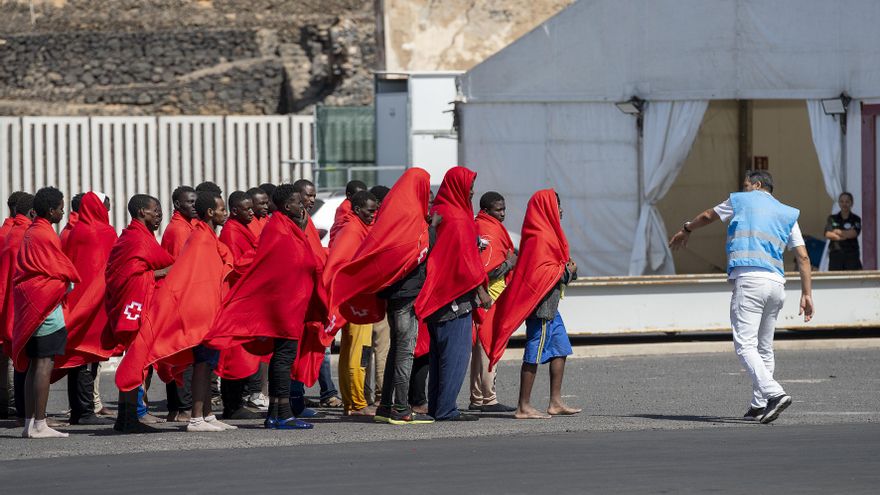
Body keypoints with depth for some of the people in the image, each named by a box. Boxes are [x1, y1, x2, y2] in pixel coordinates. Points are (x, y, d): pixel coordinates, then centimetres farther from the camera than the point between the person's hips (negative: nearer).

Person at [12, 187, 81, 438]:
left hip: (29, 303, 10)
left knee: (34, 364, 10)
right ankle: (39, 425, -13)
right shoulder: (46, 235, -12)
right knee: (45, 363, -10)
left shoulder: (30, 232, 16)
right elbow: (62, 270, -9)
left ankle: (29, 422, 11)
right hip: (47, 303, -10)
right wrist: (72, 282, 12)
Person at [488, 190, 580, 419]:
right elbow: (539, 273, -23)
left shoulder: (545, 234, 16)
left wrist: (567, 270, 7)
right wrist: (566, 271, -11)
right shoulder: (540, 237, -17)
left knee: (560, 348, 13)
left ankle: (556, 402, 16)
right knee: (536, 353, -7)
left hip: (549, 305, 11)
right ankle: (523, 407, -4)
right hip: (541, 303, -11)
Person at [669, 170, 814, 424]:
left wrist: (686, 230, 46)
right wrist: (806, 294, 12)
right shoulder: (787, 214, 19)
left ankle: (774, 393, -31)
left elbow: (707, 216, 28)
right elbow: (803, 256, 12)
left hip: (748, 280, -5)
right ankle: (759, 406, 12)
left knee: (745, 345, -13)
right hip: (776, 282, 5)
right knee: (764, 348, 14)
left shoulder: (740, 201, 12)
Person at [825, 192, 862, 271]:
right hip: (835, 254, 1)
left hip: (851, 254, -1)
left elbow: (853, 234, -8)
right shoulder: (832, 218, 10)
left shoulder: (856, 219, 6)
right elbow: (828, 235, -2)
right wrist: (846, 235, -9)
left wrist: (837, 231, -1)